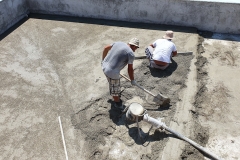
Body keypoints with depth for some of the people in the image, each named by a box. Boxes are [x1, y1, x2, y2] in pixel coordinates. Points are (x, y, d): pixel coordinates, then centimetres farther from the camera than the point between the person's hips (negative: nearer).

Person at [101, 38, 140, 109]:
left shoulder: (118, 43, 6)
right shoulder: (131, 54, -14)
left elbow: (106, 48, 15)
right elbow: (130, 69, -9)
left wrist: (103, 60, 28)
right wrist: (132, 80, 6)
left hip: (104, 66, 8)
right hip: (112, 73, -8)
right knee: (115, 89, 18)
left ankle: (114, 93, 59)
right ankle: (117, 103, 41)